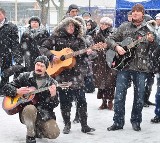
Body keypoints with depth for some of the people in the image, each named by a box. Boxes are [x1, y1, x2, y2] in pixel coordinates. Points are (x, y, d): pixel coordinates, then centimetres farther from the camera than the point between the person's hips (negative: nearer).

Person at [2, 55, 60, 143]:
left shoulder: (51, 82, 3)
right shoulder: (24, 77, 3)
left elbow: (54, 105, -1)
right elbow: (6, 87, 4)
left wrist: (53, 95, -22)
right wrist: (17, 91, -15)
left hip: (44, 113, 1)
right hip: (26, 112, -1)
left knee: (54, 133, -21)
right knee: (31, 108, -38)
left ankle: (37, 129, 14)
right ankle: (30, 136, -14)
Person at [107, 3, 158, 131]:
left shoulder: (149, 29, 5)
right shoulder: (124, 27, 8)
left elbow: (155, 49, 4)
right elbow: (111, 39, 10)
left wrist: (152, 41, -17)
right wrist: (116, 47, -10)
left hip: (141, 67, 0)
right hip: (124, 65, 1)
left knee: (139, 96, 6)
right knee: (119, 95, -1)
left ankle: (136, 121, 21)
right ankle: (118, 122, 9)